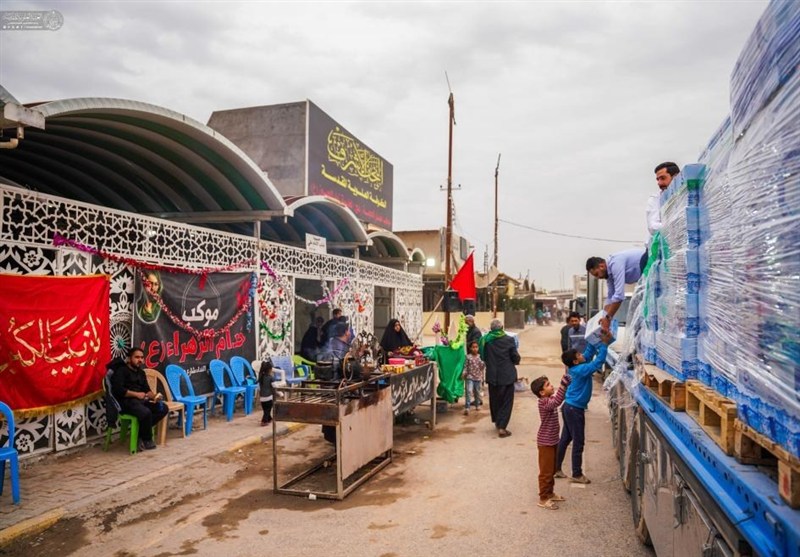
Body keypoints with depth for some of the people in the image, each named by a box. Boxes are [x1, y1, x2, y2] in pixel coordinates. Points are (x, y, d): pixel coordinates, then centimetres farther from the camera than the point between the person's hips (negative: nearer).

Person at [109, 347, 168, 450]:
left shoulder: (141, 372, 20)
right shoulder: (121, 371, -3)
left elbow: (147, 390, 17)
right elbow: (118, 389, -17)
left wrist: (154, 396, -4)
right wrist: (136, 394, -18)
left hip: (140, 400, 8)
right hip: (126, 401, -8)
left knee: (163, 408, -11)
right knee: (146, 412, -34)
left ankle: (141, 432, -11)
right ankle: (146, 440, -10)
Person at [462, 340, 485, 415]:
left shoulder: (480, 357, 1)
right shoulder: (468, 357, -4)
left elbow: (483, 367, 1)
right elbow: (466, 367, -2)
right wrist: (464, 374, -16)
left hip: (478, 377, 2)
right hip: (469, 377, -2)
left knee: (477, 392, 15)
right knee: (468, 391, -15)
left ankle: (477, 404, 36)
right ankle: (467, 408, -14)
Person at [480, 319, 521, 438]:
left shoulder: (485, 339, -6)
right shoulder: (508, 340, -12)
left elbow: (482, 357, 4)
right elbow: (516, 358, -6)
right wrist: (516, 362, 17)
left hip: (492, 375, 3)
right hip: (507, 375, -3)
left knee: (494, 399, 20)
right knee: (506, 401, 6)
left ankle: (497, 422, 34)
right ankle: (502, 427, 1)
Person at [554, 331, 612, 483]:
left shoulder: (577, 367, 4)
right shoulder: (581, 370, -21)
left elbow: (589, 353, 11)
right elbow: (598, 362, -26)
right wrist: (604, 344, -22)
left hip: (570, 407, 9)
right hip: (575, 409, -9)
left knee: (565, 439, 16)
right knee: (578, 442, 2)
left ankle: (556, 469, 25)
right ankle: (577, 475, 13)